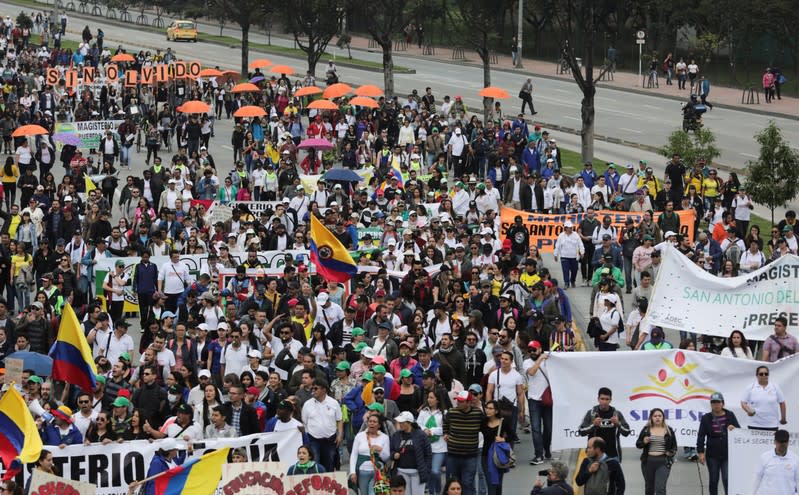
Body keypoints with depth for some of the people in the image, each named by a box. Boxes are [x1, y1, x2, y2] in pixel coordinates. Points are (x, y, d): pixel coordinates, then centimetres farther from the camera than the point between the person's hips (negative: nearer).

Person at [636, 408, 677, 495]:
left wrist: (672, 452, -9)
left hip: (663, 462, -2)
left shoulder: (669, 430, 4)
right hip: (648, 462, 2)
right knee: (649, 487, 13)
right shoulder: (646, 430, 5)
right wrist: (644, 442, -14)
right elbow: (638, 444, 8)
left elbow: (674, 446, 12)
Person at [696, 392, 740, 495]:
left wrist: (733, 428, -19)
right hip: (712, 455, 1)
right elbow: (701, 436, -1)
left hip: (727, 454, -1)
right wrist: (701, 452, -10)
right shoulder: (706, 418, 3)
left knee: (727, 480, -8)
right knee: (713, 480, 10)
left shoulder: (730, 416, 3)